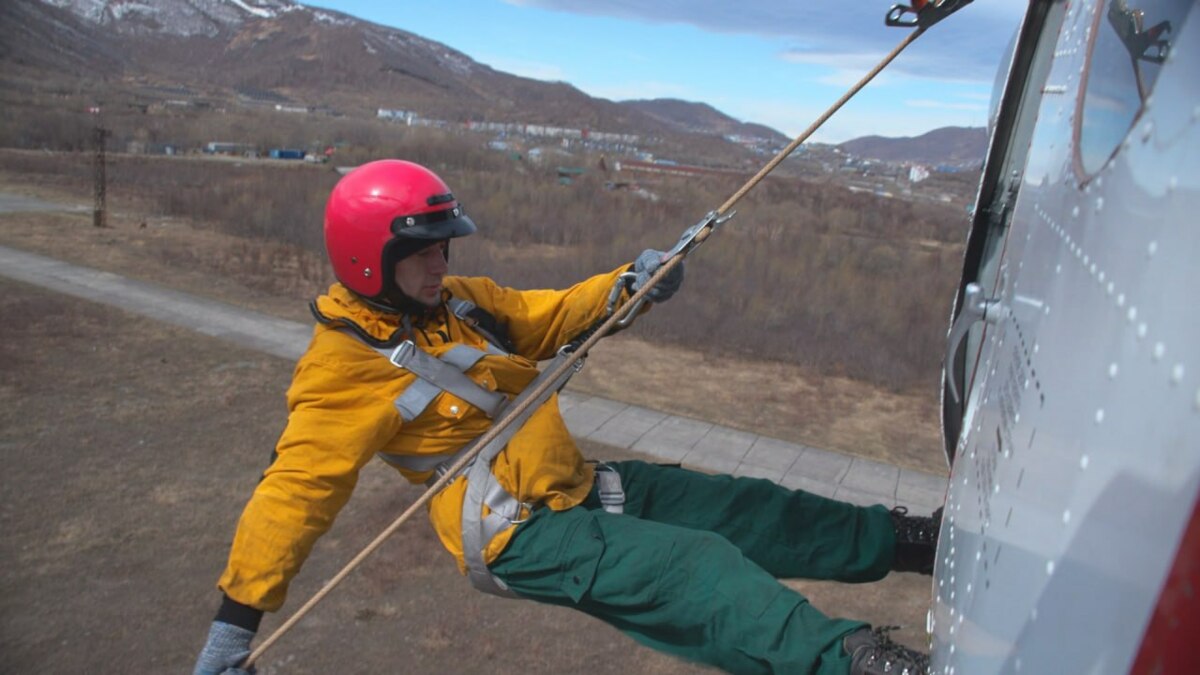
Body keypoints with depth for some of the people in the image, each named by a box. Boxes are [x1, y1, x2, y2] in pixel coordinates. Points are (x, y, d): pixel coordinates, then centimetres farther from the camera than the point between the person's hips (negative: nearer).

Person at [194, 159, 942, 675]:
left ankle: (906, 539, 13)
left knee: (749, 510, 5)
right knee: (692, 565, -27)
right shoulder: (346, 368, -16)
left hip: (582, 483, 8)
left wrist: (623, 286, -10)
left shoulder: (458, 301, 6)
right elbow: (292, 491, -17)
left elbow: (546, 317, 9)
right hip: (520, 535, -7)